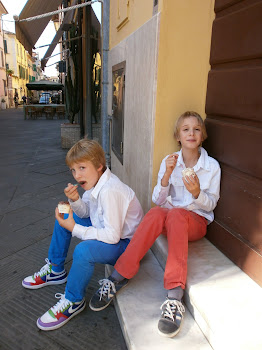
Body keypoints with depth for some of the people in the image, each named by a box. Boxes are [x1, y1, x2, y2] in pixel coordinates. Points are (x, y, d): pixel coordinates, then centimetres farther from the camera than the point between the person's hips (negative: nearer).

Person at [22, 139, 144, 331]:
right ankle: (55, 270, 27)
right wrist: (75, 200, -16)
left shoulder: (110, 191, -32)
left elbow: (112, 236, -33)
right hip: (107, 229, 10)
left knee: (83, 250, -35)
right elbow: (85, 213, 6)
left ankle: (73, 302, -5)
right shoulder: (95, 180, -4)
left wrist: (74, 229, -27)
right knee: (64, 216, 12)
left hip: (125, 243, -10)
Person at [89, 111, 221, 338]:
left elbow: (210, 205, 2)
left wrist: (197, 192, -20)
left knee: (175, 214, -37)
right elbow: (158, 200, -1)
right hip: (169, 215, 2)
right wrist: (167, 175, -18)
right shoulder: (169, 161, 4)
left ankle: (175, 298, -42)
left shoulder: (212, 166, 1)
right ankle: (117, 278, -30)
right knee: (155, 213, -35)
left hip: (197, 220, -1)